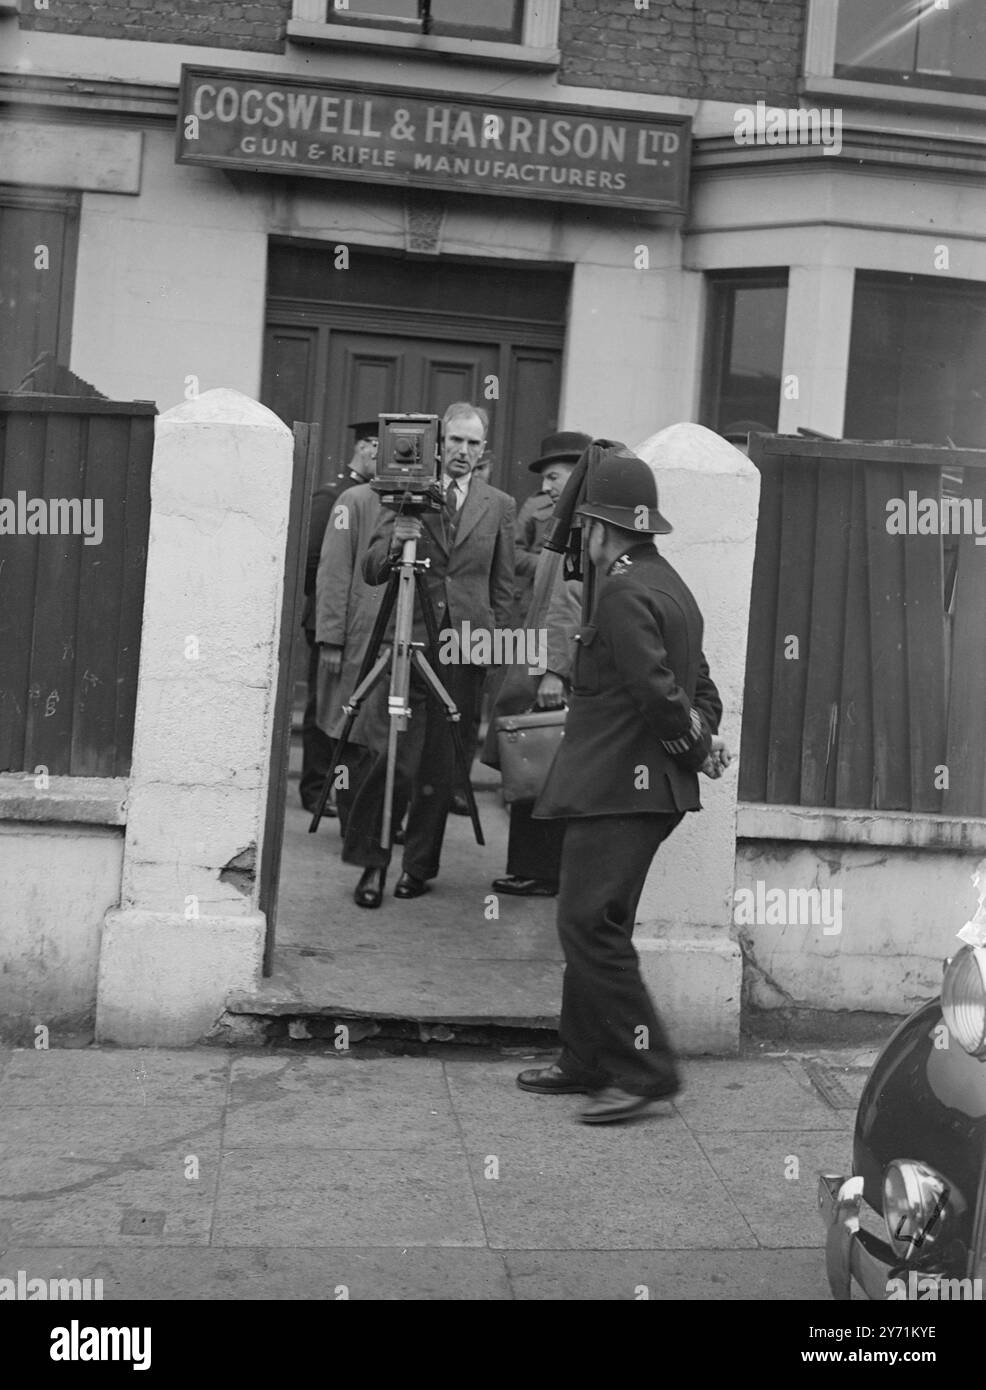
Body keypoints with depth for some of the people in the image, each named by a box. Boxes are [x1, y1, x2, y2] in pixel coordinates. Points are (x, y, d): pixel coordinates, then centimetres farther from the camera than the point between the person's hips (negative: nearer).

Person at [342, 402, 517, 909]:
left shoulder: (499, 506, 10)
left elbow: (503, 587, 12)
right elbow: (370, 572, 4)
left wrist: (491, 640, 2)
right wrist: (393, 544, -15)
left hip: (465, 648, 1)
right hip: (408, 642, -1)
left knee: (440, 766, 5)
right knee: (392, 760, -9)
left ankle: (419, 866, 18)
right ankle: (371, 862, 6)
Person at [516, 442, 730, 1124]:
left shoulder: (624, 593, -15)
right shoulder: (670, 585, 17)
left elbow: (659, 690, -21)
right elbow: (700, 682, 19)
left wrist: (697, 744, -7)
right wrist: (705, 736, 6)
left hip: (619, 786, -10)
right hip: (646, 786, 10)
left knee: (591, 924, -7)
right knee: (593, 925, 15)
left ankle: (646, 1069, -2)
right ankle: (587, 1061, 23)